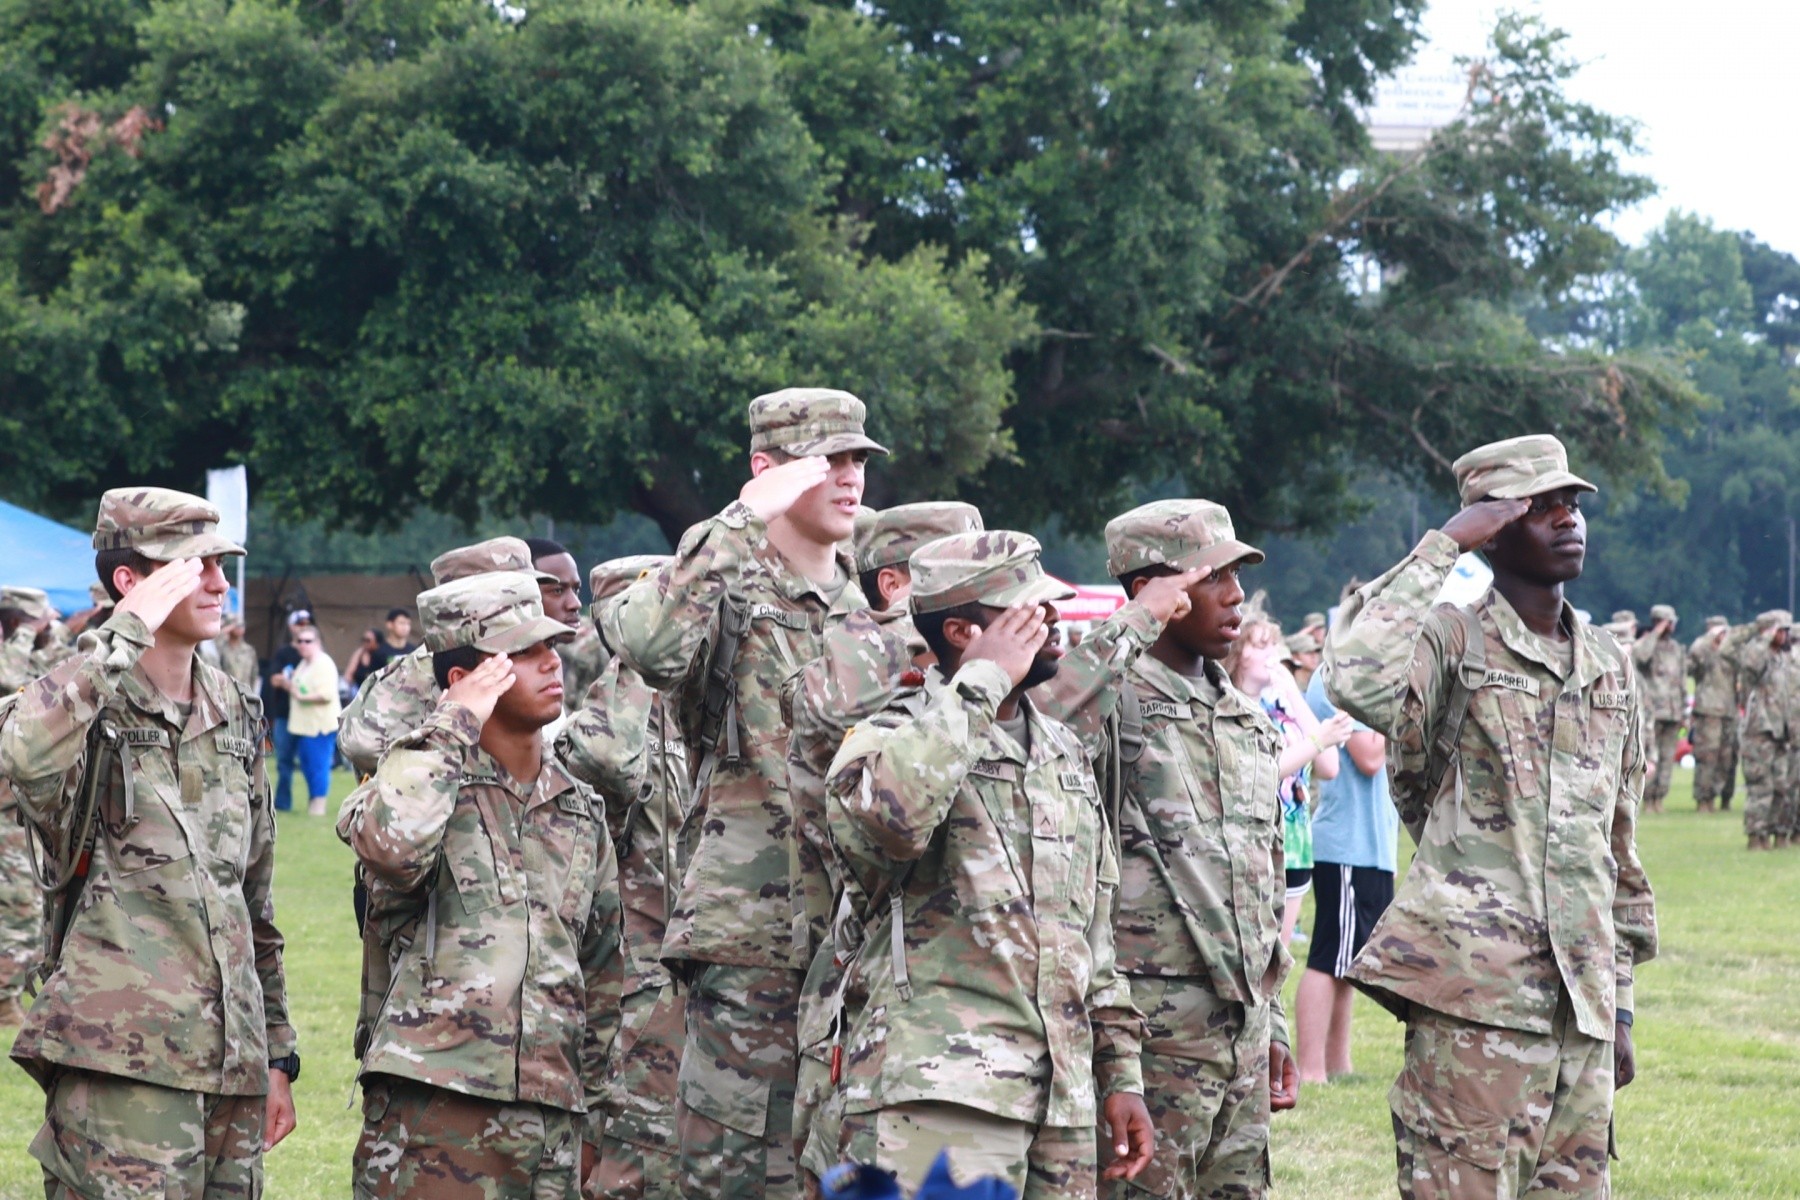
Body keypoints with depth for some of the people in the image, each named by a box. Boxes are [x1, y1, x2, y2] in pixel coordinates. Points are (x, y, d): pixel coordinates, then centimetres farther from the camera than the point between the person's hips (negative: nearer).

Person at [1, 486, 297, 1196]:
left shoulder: (235, 713, 16)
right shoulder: (88, 705, -5)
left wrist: (277, 1056, 21)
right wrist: (128, 631, -25)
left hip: (231, 1059, 7)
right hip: (122, 1061, -7)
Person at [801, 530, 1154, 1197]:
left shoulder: (1066, 758, 20)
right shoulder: (895, 737, -3)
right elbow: (883, 817, -29)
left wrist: (1121, 1071, 19)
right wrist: (981, 685, -17)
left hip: (1062, 1102, 7)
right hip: (936, 1096, -7)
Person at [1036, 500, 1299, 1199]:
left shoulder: (1248, 722, 18)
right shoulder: (1114, 700, -7)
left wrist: (1274, 1026, 22)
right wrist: (1134, 624, -24)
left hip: (1242, 1028, 8)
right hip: (1152, 1025, -8)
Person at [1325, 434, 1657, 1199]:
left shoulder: (1610, 669, 17)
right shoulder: (1453, 644, -3)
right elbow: (1359, 679, -27)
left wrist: (1620, 1003, 19)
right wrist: (1444, 545, -17)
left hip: (1581, 1006, 6)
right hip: (1476, 995, -6)